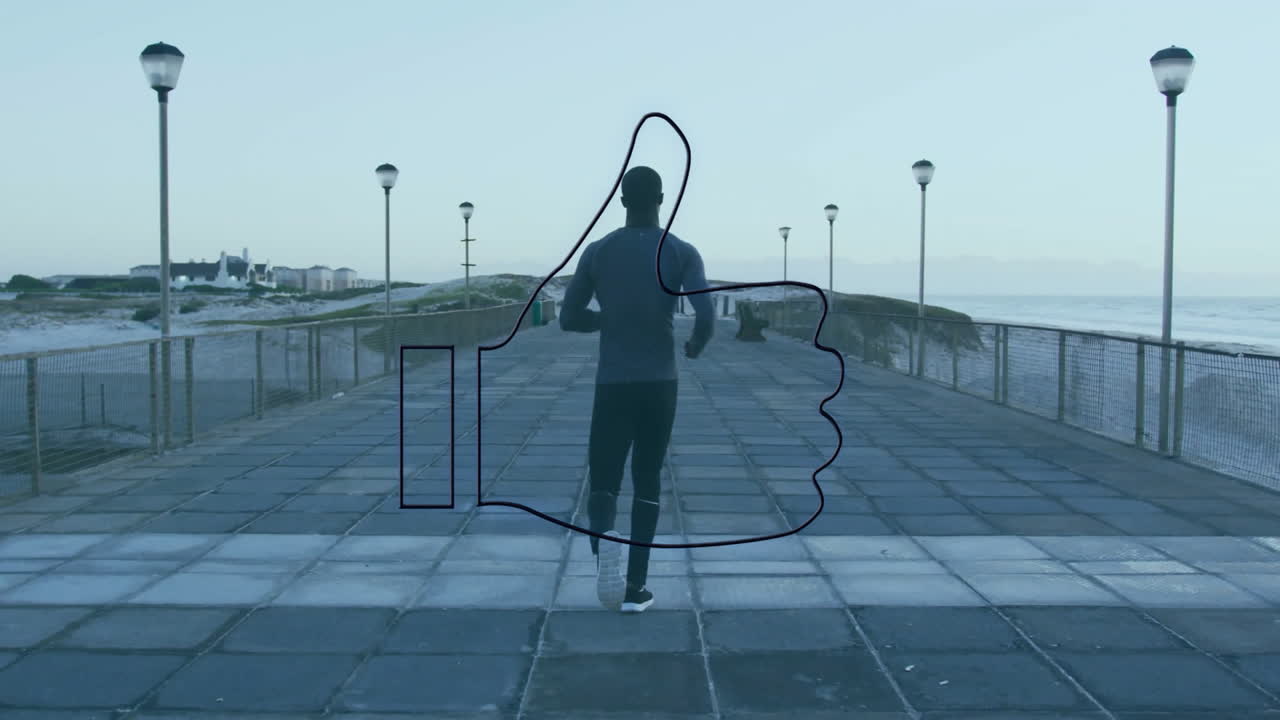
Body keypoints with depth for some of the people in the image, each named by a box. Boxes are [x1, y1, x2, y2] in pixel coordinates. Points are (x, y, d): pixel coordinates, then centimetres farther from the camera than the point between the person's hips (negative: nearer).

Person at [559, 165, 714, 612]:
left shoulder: (597, 251, 3)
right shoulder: (682, 253, -2)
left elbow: (568, 319, 6)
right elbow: (706, 316, -14)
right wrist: (697, 346, 10)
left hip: (611, 386, 0)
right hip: (660, 384, 0)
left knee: (603, 483, 7)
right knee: (647, 480, 15)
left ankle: (603, 536, -28)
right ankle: (636, 586, 12)